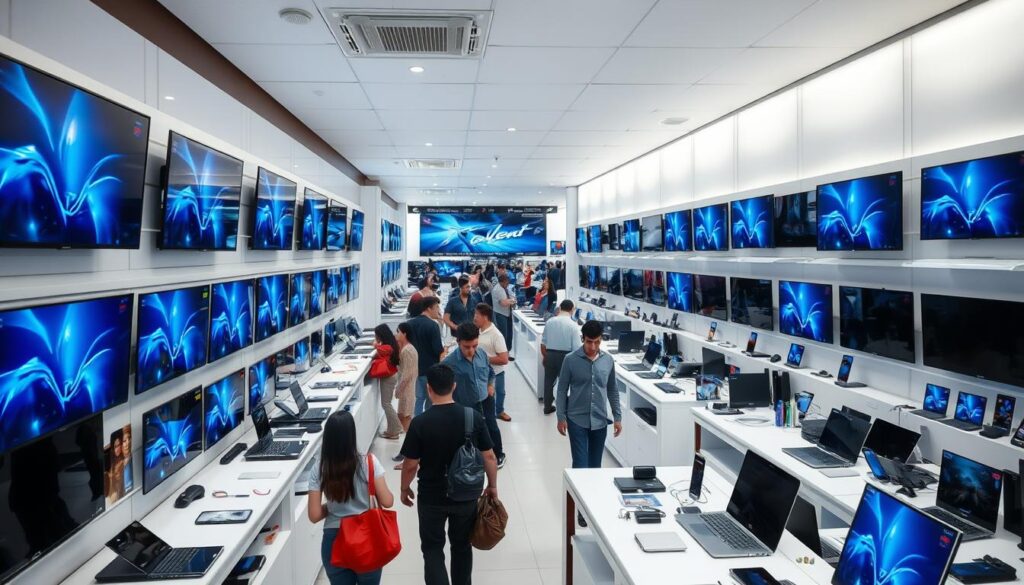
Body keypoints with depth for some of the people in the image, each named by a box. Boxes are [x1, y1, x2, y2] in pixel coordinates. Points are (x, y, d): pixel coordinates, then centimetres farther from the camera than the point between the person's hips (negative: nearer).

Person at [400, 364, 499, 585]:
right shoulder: (474, 417, -13)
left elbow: (410, 465, -12)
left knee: (432, 549, 15)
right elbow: (489, 456, -6)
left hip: (431, 498, -2)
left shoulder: (420, 423, -20)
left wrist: (404, 488, 7)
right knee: (462, 546, 22)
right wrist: (492, 486, 10)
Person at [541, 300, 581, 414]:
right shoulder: (573, 325, -12)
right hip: (565, 356, -3)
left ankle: (547, 407, 29)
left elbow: (543, 342, 4)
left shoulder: (549, 322, -2)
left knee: (549, 381, 17)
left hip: (550, 355, 3)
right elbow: (576, 348, -13)